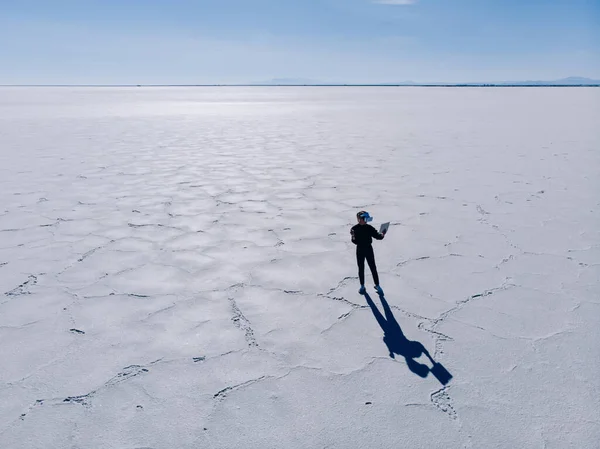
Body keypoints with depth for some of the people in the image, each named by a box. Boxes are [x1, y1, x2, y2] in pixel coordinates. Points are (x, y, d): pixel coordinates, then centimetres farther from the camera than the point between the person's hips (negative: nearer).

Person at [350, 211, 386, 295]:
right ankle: (362, 286, 24)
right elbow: (354, 241, -8)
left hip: (369, 249, 1)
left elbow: (377, 236, -7)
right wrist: (353, 237, -29)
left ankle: (377, 285, 16)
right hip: (360, 250, -1)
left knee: (373, 268, 4)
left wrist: (381, 235, -27)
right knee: (361, 269, 9)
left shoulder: (369, 228, -5)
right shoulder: (355, 229, -9)